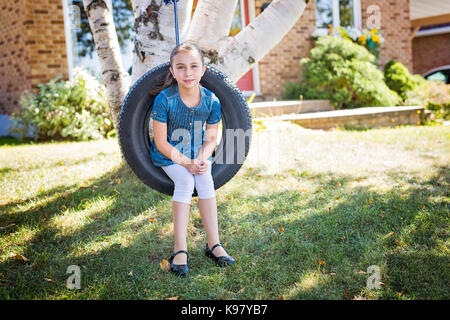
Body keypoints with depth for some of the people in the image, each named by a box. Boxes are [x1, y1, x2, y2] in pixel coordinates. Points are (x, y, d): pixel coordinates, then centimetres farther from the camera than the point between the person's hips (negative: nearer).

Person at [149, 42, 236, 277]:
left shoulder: (211, 101, -12)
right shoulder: (164, 100, -21)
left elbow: (211, 138, -2)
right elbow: (161, 143, -17)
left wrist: (202, 159, -22)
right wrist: (186, 163, -24)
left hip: (198, 153, 3)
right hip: (169, 154, -3)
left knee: (205, 180, -24)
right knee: (185, 181, -28)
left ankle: (213, 244, -19)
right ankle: (180, 249, -26)